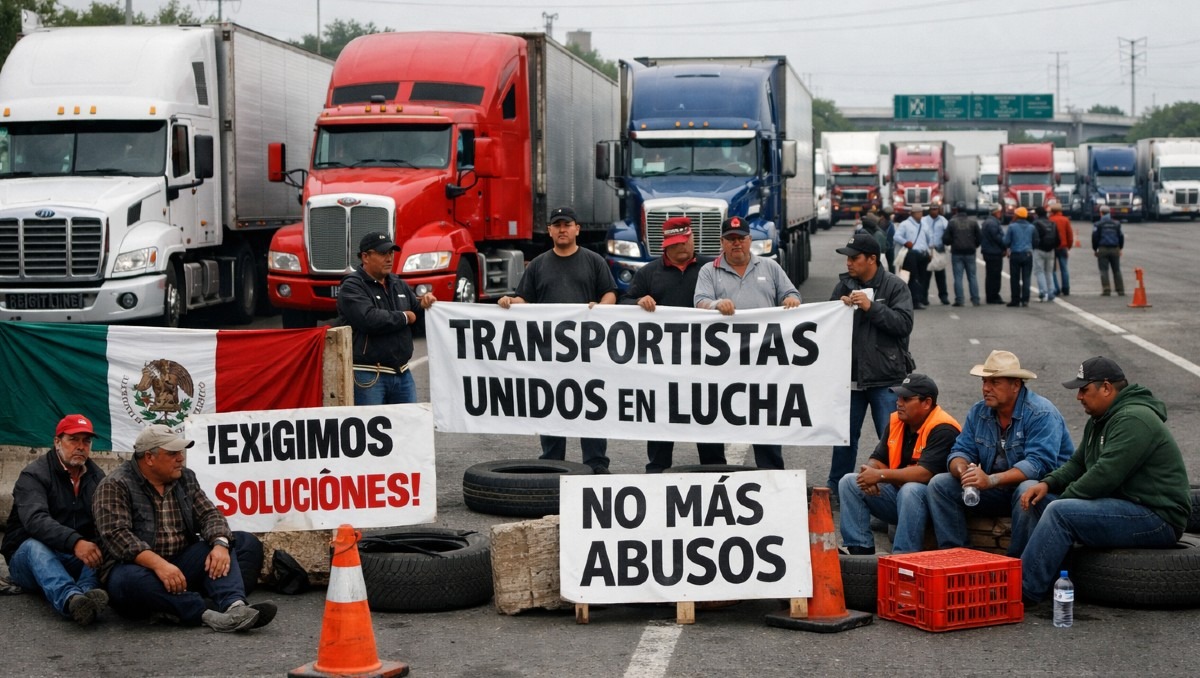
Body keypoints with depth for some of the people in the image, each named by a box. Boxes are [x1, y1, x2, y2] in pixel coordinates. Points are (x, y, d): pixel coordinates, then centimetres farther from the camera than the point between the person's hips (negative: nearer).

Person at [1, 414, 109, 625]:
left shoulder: (96, 476, 10)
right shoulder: (34, 475, -8)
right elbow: (36, 520, -27)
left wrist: (98, 545, -26)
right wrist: (75, 542, -44)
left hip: (78, 560, 4)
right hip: (29, 559, -4)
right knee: (35, 545, -37)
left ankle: (87, 592, -54)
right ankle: (70, 599, -64)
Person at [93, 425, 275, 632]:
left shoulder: (185, 478, 10)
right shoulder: (114, 486, -8)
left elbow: (208, 514, 3)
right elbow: (117, 535, -20)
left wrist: (220, 544, -21)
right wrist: (159, 564, -34)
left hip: (182, 564, 6)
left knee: (246, 543, -13)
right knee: (130, 579, -40)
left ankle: (234, 605, -40)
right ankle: (206, 614, -41)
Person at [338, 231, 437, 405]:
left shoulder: (399, 284, 16)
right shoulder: (351, 287, -7)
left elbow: (416, 315, 21)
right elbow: (369, 319, -23)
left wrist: (424, 306, -4)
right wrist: (405, 317, -9)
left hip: (402, 373, 7)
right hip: (368, 376, -7)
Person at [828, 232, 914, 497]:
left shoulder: (895, 287, -5)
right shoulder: (843, 286, 7)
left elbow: (904, 323, -16)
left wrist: (871, 307, -21)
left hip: (885, 378, -4)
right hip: (850, 375, 4)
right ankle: (836, 488, 25)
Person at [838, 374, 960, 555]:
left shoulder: (942, 429, -18)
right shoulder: (896, 421, 7)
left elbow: (926, 473, -28)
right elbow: (878, 459, 8)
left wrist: (880, 475, -26)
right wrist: (869, 472, -18)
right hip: (896, 493, 8)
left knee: (910, 490, -39)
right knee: (849, 482, -4)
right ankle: (859, 549, -13)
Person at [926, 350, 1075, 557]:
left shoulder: (1041, 414, -17)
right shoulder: (978, 412, 6)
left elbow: (1038, 464, -28)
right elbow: (961, 451, 3)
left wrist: (992, 480, -39)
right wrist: (962, 469, -24)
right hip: (997, 492, 6)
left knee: (1028, 491, -40)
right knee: (939, 484, -7)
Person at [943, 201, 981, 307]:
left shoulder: (952, 222, -6)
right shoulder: (973, 221, 0)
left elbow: (946, 239, -7)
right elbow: (979, 237, 0)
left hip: (957, 253, -2)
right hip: (970, 253, 2)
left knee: (958, 277, 0)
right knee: (972, 277, 8)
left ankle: (959, 300, -5)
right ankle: (975, 300, 6)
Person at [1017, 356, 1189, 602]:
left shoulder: (1134, 420, -18)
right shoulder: (1099, 421, 15)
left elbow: (1105, 475, -25)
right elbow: (1077, 464, 20)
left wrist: (1063, 498, -13)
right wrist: (1047, 484, 0)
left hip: (1157, 518, -11)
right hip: (1124, 507, 11)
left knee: (1059, 512, -26)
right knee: (1039, 500, 7)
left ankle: (1024, 591, -25)